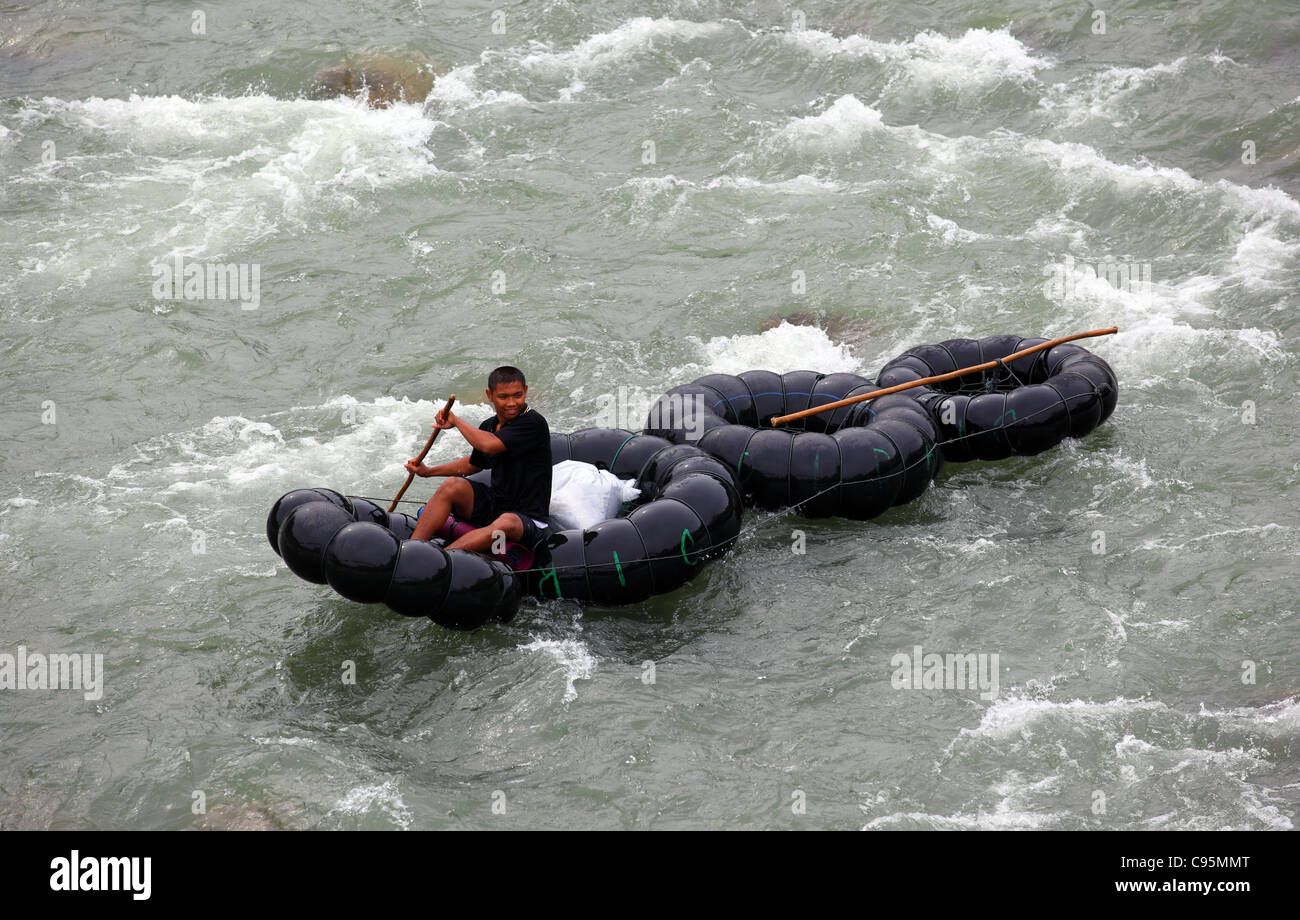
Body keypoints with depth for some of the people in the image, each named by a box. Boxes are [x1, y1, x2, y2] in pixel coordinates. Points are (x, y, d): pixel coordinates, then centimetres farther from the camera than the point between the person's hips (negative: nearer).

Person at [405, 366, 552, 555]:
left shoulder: (534, 423, -17)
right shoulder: (489, 426, 7)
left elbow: (489, 445, -30)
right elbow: (473, 464, 27)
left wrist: (456, 421, -13)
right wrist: (428, 471, 20)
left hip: (528, 520, -7)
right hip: (493, 506, 7)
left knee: (506, 523, -39)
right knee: (453, 485, -16)